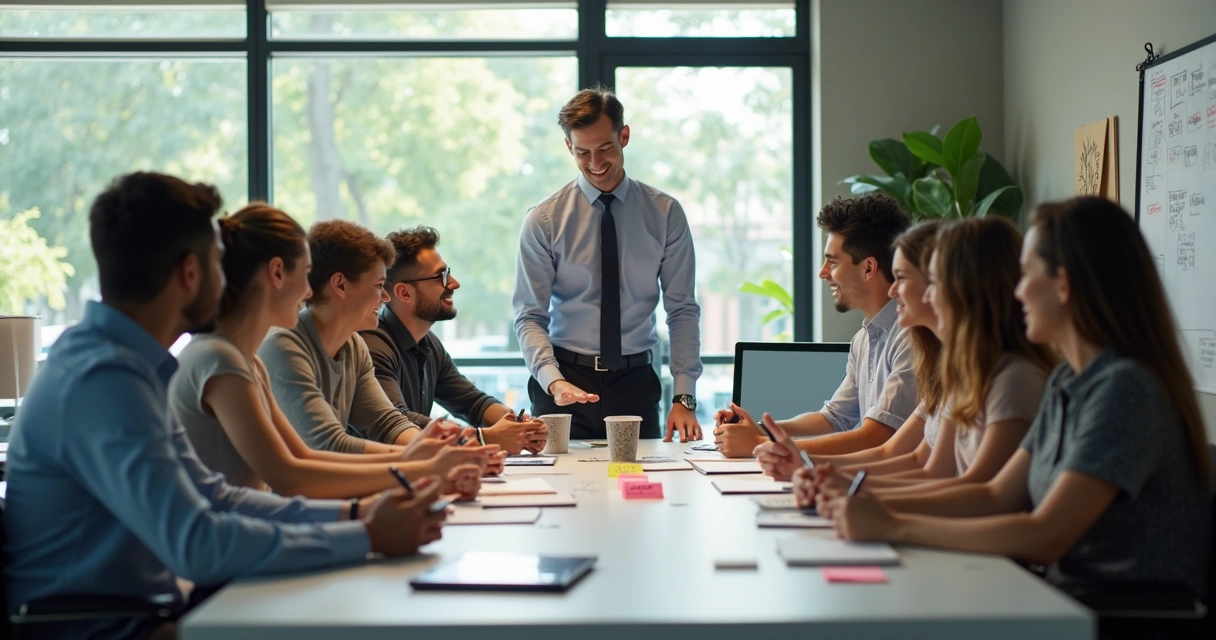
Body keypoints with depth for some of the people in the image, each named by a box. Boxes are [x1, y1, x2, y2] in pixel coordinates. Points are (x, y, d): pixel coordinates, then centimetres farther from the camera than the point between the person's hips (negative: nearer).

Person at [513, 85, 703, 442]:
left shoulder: (665, 214, 2)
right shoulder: (543, 220, -1)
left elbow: (683, 311, 1)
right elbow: (530, 317, -5)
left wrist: (684, 397, -9)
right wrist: (554, 381, -23)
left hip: (636, 383, 1)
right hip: (566, 380, -1)